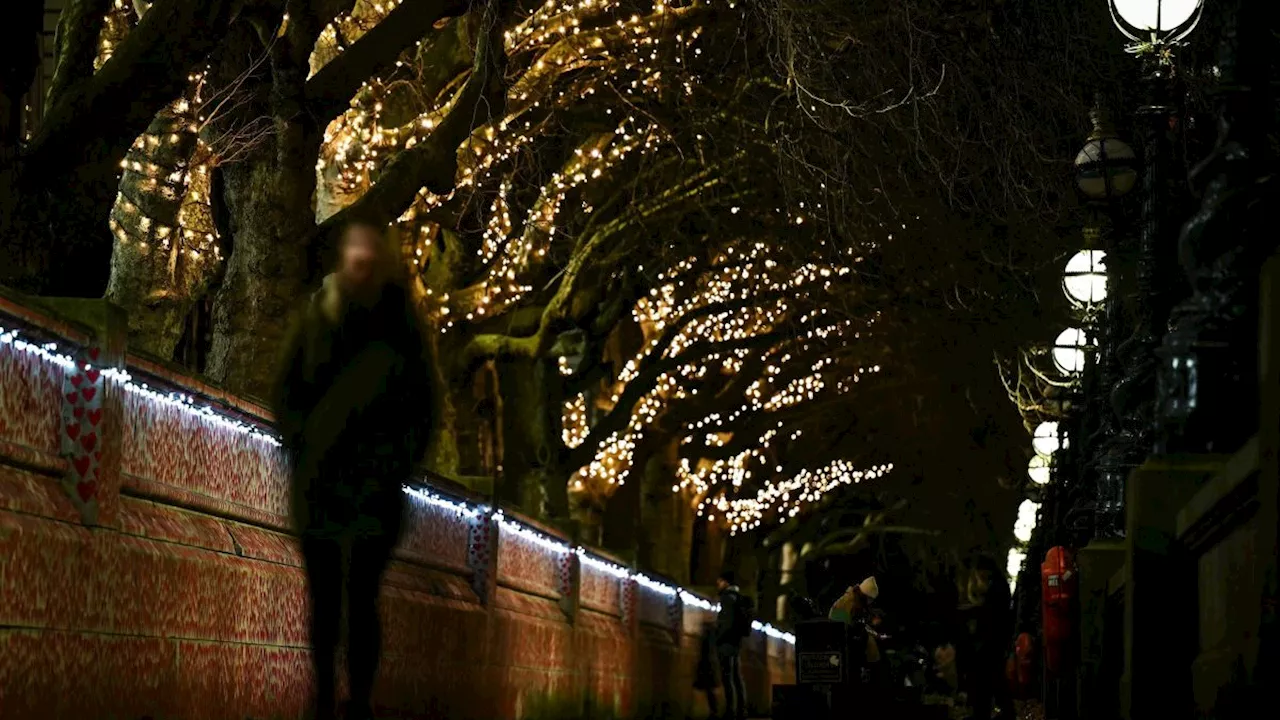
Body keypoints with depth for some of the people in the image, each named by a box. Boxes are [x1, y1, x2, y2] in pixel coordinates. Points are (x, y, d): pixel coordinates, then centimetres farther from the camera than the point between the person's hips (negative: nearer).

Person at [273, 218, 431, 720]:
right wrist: (302, 449, -7)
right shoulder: (315, 317, 1)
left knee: (362, 599, -4)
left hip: (374, 486, -1)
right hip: (318, 484, 1)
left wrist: (398, 463, -5)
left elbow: (419, 404, 5)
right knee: (324, 597, 7)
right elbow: (287, 389, 4)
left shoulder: (402, 327, 0)